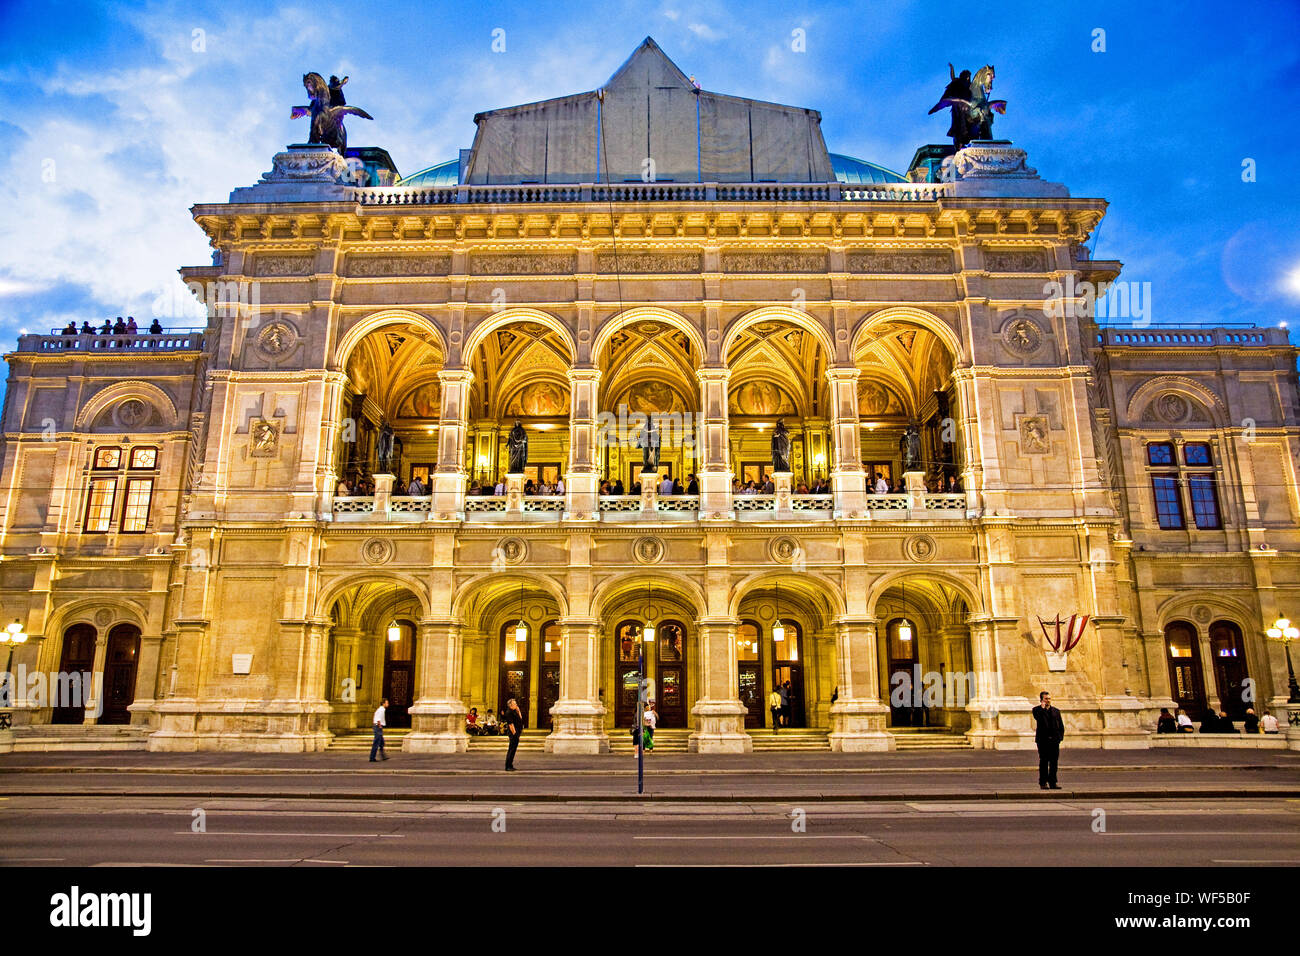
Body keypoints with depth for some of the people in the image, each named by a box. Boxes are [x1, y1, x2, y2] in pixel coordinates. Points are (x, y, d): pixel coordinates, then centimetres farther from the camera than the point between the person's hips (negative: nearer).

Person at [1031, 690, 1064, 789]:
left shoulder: (1056, 711, 14)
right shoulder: (1037, 710, 2)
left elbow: (1061, 726, 15)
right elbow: (1038, 718, -20)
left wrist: (1060, 737, 3)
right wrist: (1042, 708, -18)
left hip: (1054, 740, 4)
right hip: (1043, 740, -4)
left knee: (1054, 762, 4)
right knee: (1043, 762, 0)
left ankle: (1052, 783, 10)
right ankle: (1043, 783, 6)